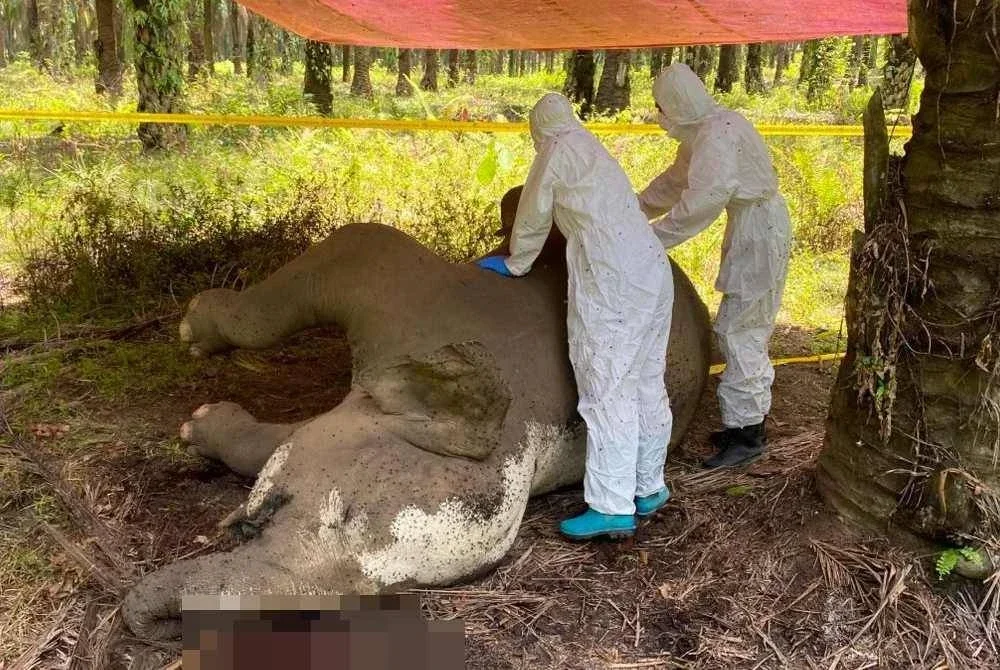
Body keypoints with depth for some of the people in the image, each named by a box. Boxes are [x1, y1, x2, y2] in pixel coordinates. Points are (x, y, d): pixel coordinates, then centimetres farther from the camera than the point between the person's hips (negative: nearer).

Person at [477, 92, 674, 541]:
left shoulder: (557, 152, 1)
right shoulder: (597, 152, 25)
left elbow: (533, 217, 8)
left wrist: (514, 264, 24)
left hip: (611, 280, -9)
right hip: (653, 271, 9)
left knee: (607, 388, -7)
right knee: (647, 384, 13)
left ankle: (613, 508, -5)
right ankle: (649, 487, 24)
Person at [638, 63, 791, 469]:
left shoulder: (717, 133, -22)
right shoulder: (700, 133, 9)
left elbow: (703, 198, -30)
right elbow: (675, 182, 20)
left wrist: (654, 238, -27)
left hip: (760, 230, -10)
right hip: (748, 226, 10)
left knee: (737, 329, -7)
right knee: (748, 329, 15)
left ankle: (747, 434, 1)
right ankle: (749, 422, 26)